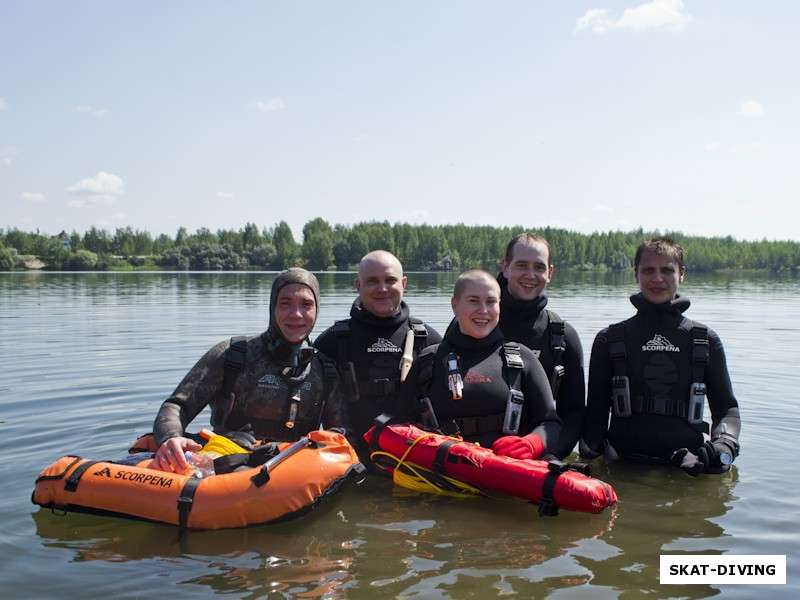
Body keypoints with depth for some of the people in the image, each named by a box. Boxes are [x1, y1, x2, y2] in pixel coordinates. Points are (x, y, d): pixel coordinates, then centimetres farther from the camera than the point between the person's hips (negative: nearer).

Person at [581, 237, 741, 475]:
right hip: (622, 465, -1)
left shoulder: (705, 341, 12)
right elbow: (596, 409, 10)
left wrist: (724, 446, -5)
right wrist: (590, 451, -8)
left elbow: (726, 406, 15)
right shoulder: (609, 340, 10)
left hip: (687, 467, 1)